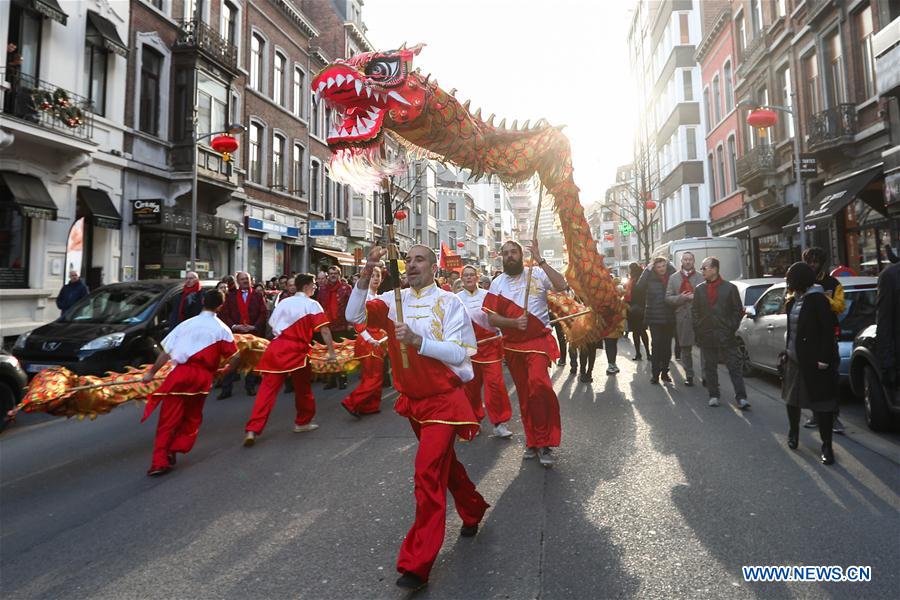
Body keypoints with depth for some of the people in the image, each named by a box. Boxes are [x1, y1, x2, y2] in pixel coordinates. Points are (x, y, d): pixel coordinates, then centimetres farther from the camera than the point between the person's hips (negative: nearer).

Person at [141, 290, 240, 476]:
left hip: (180, 374, 0)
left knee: (169, 419, 2)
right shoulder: (221, 329, 3)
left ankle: (160, 461, -3)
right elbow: (235, 356, -1)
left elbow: (166, 352, 6)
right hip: (202, 378, 0)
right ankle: (172, 452, 12)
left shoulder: (186, 323, 7)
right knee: (192, 418, 19)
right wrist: (226, 370, 19)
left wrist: (151, 372, 15)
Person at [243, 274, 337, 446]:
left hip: (276, 348, 5)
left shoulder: (284, 302, 16)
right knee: (303, 388, 15)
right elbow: (324, 330, -8)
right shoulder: (312, 304, 0)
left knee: (267, 388, 0)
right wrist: (332, 352, -6)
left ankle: (252, 430, -8)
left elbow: (272, 325, 17)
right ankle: (302, 422, 30)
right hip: (296, 351, -4)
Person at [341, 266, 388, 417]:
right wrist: (370, 340, -20)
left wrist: (385, 336, 8)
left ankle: (370, 406, 20)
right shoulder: (363, 296, -12)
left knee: (376, 376, 11)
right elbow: (358, 321, -18)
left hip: (378, 341, 8)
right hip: (367, 341, -8)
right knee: (373, 377, -7)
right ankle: (351, 402, -1)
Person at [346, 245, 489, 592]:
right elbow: (354, 316, -12)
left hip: (443, 400, -5)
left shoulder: (449, 303, -12)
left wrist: (418, 340, -31)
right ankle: (473, 510, 48)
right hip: (412, 400, 6)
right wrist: (366, 276, -25)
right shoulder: (394, 300, -1)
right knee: (443, 462, 22)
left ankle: (417, 564, 1)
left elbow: (459, 354, -19)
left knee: (428, 472, -12)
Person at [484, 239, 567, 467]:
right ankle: (533, 441, 27)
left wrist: (540, 260, -19)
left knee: (538, 383, -24)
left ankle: (544, 442, -9)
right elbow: (491, 318, 2)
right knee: (524, 394, 11)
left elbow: (561, 285, -18)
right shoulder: (497, 283, 6)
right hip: (512, 346, 4)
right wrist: (513, 322, -16)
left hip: (538, 340, -3)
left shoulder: (537, 273, 0)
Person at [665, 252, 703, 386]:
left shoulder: (701, 277, 6)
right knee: (685, 349, 9)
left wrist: (695, 297, -15)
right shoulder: (673, 278, 10)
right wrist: (681, 298, -11)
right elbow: (668, 297, 4)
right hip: (682, 318, 1)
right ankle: (689, 375, 20)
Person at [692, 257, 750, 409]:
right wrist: (698, 329, 2)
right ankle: (713, 396, 18)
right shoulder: (699, 289, 8)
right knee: (709, 367, 8)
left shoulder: (730, 288, 0)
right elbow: (694, 311, 10)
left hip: (726, 335, -3)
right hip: (706, 336, 3)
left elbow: (738, 310, 2)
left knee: (735, 366, -3)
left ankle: (741, 398, 1)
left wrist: (732, 328, -5)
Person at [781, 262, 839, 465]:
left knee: (820, 402, 0)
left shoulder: (818, 299, -14)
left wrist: (824, 359, -19)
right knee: (791, 398, 17)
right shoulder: (793, 300, 8)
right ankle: (793, 433, 35)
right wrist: (786, 351, 13)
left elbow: (828, 330, -17)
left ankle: (827, 446, 10)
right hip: (793, 359, 8)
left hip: (813, 361, -8)